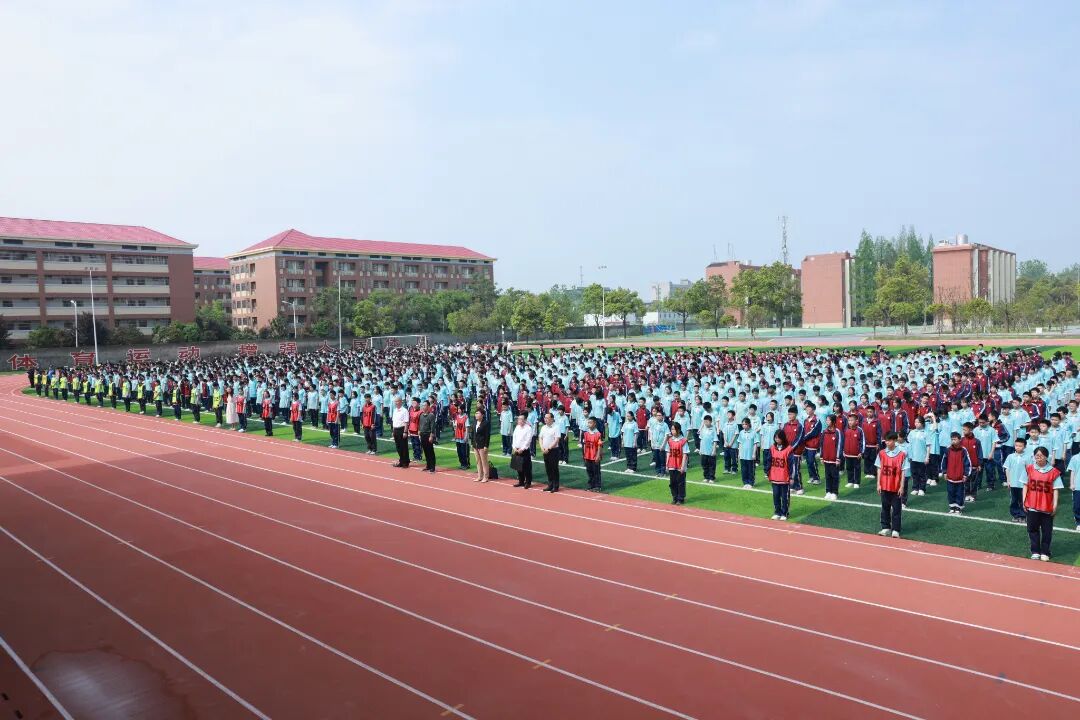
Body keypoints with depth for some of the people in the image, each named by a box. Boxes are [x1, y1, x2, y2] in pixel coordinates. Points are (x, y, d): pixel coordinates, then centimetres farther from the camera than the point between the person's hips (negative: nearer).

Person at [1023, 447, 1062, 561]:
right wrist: (1024, 500, 1)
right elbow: (1025, 485, 5)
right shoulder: (1029, 469, -1)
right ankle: (1035, 552, 20)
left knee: (1047, 531, 8)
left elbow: (1056, 489, -5)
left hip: (1047, 507, -2)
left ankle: (1045, 553, 20)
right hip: (1032, 505, 2)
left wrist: (1055, 505, -8)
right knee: (1033, 529, 9)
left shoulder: (1053, 471, -7)